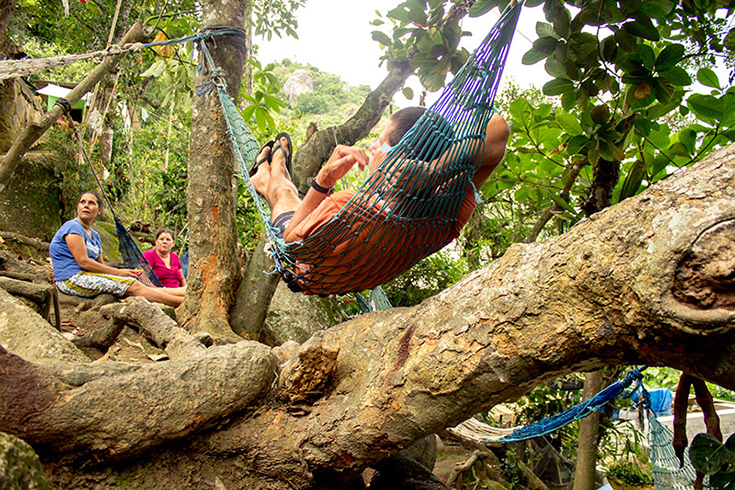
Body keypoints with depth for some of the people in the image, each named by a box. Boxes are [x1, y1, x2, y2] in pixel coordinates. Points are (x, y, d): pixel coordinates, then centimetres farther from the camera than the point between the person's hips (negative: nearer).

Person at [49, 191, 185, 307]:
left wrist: (125, 272, -3)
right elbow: (83, 262, -16)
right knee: (133, 286, -18)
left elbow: (100, 265, 15)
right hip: (72, 279, -8)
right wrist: (118, 272, -12)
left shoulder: (95, 236, 18)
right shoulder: (72, 227, -8)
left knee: (132, 284, -8)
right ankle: (183, 302, -24)